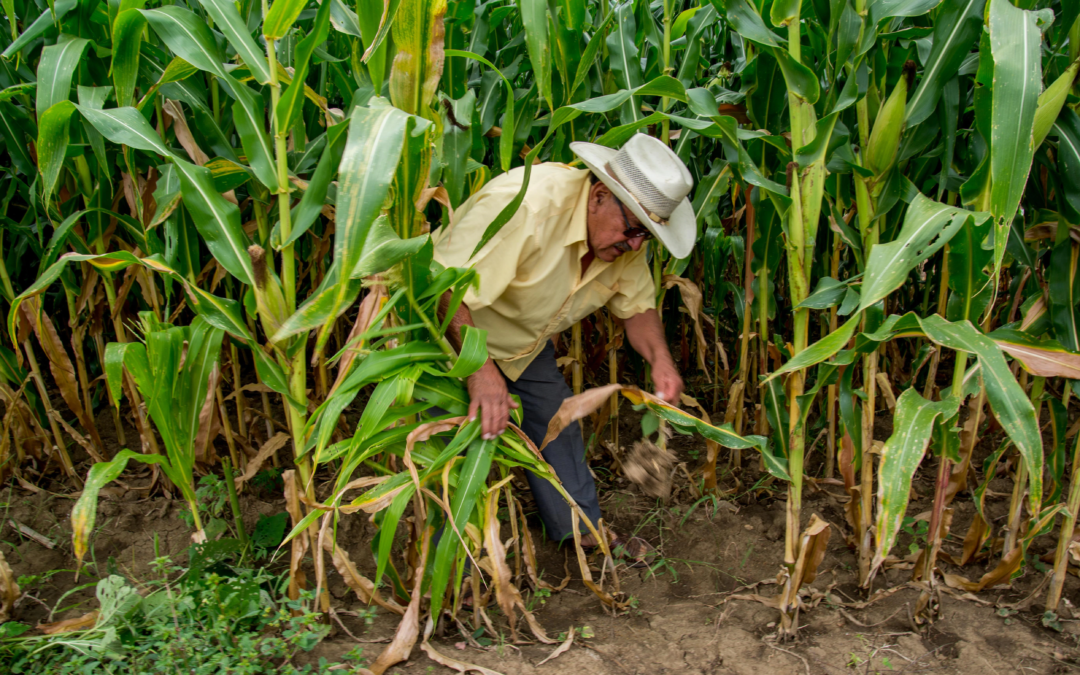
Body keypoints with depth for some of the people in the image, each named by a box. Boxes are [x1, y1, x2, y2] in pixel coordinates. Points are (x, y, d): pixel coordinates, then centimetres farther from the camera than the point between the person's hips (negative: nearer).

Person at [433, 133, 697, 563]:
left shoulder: (626, 241, -12)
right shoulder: (525, 205, -39)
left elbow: (637, 305, -3)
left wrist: (660, 358, -22)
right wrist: (480, 369, -50)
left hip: (526, 343, 7)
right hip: (454, 334, -7)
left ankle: (582, 528, 36)